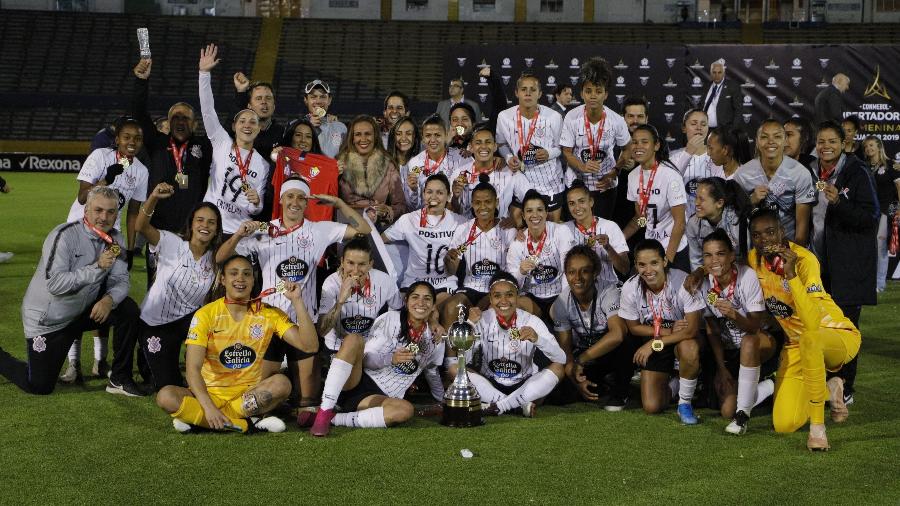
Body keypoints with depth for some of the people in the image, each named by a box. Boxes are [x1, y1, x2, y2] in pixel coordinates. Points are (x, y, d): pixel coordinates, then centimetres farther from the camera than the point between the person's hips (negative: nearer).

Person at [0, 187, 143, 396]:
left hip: (83, 311, 6)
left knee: (128, 310, -17)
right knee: (39, 387, -3)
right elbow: (55, 284, -32)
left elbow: (121, 281, -7)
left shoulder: (115, 240, -3)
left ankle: (120, 379, -4)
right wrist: (97, 267, -39)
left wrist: (109, 300, -30)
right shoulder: (64, 236, -23)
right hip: (47, 320, -5)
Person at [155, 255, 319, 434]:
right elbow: (192, 367, -15)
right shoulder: (206, 314, -6)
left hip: (250, 395, 1)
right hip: (211, 394, -1)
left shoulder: (269, 314, 0)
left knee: (281, 383, -29)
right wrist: (208, 407, -31)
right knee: (166, 396, -29)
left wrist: (297, 301, -17)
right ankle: (248, 424, -27)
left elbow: (309, 345, -9)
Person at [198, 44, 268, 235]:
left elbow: (255, 210, 13)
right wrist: (204, 72, -13)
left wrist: (256, 202, -12)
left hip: (239, 231, 2)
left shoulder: (263, 165, 9)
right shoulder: (222, 143, 5)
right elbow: (207, 110, -5)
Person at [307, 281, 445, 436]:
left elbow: (432, 374, 28)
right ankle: (324, 413, -38)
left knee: (406, 410, -34)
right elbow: (367, 358, -5)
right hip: (356, 381, -1)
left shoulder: (434, 341, 11)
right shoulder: (390, 319, 2)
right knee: (354, 339, -31)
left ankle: (334, 419, -30)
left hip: (380, 396, 2)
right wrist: (391, 359, -23)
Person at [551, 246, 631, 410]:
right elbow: (564, 348, -10)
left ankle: (619, 391, -9)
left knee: (623, 345, -38)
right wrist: (576, 381, -27)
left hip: (613, 352, -3)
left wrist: (580, 361, -33)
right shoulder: (562, 303, -14)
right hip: (584, 355, 3)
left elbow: (617, 334, -40)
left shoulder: (608, 291, -25)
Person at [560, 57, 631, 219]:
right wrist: (583, 166, -25)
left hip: (606, 185, 0)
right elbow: (567, 152, -7)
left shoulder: (616, 120, -12)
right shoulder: (572, 117, -13)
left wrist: (613, 174, -9)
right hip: (577, 183, 0)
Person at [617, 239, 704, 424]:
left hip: (682, 338, -2)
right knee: (651, 407, -8)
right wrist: (667, 331, -16)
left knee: (690, 349, -39)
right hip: (651, 344, 2)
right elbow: (633, 327, -3)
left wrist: (654, 343, -23)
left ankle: (685, 403, -12)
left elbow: (692, 329, -25)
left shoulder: (683, 281, -26)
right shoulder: (631, 288, -17)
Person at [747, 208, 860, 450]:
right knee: (785, 425, -10)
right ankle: (828, 391, 23)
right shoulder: (754, 258, -5)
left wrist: (791, 275, -41)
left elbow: (813, 324, -35)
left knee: (809, 340, -43)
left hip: (838, 335, -5)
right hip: (795, 344, 6)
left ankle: (817, 426, -26)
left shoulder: (803, 258, -23)